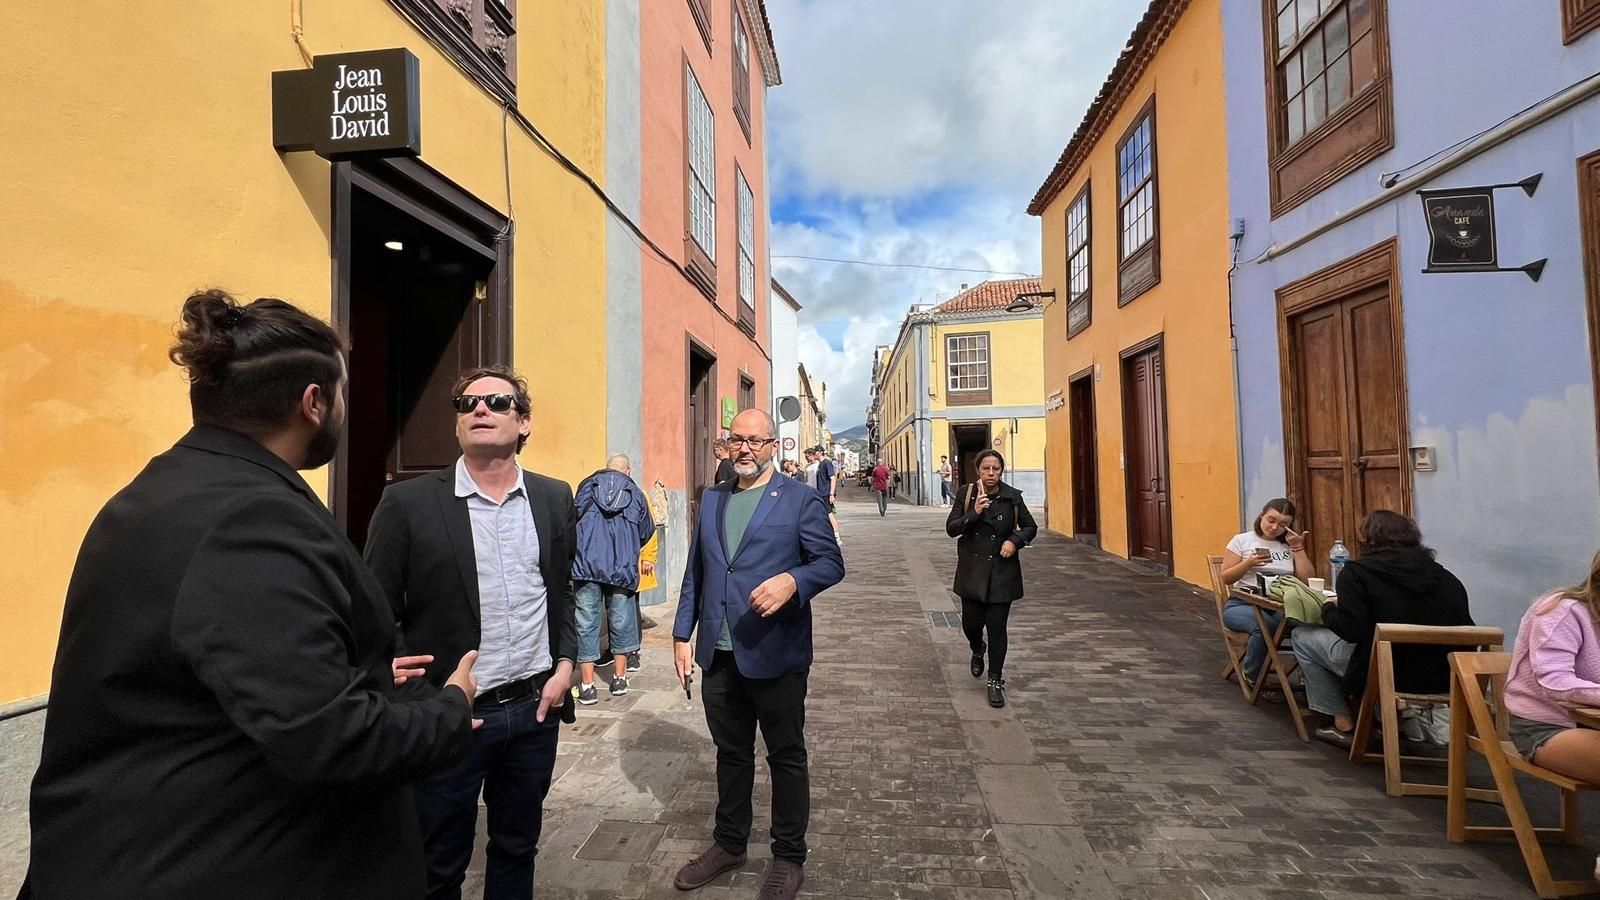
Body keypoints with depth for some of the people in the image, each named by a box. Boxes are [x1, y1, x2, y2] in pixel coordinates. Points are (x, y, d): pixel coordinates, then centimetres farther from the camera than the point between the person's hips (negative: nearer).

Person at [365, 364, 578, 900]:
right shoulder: (408, 503, -9)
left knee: (517, 850, 21)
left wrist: (564, 665, 1)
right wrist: (425, 706, -11)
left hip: (535, 707, 3)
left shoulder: (554, 499, 2)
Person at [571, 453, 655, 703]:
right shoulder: (635, 493, 12)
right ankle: (619, 678, 23)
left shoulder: (586, 486, 12)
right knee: (621, 621, 13)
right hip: (622, 567, 0)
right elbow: (647, 531, 16)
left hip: (586, 565, 0)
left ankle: (587, 686, 8)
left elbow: (573, 520, 19)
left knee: (586, 623, 5)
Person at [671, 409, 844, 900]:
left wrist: (792, 579, -28)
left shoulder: (800, 500, -5)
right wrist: (683, 634, 9)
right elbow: (695, 573, 13)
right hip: (719, 655, 5)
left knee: (786, 757, 11)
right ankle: (729, 844, 40)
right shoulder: (712, 499, 11)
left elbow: (831, 562, -8)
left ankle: (789, 858, 30)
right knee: (730, 753, 20)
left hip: (775, 655, -4)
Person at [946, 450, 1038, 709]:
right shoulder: (967, 495, -3)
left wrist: (1015, 540, -12)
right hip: (972, 570, 1)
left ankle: (996, 681, 17)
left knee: (997, 627, 1)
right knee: (971, 622, 7)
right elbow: (950, 528, -5)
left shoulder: (1012, 497, -4)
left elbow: (1030, 527, 7)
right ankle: (977, 651, 43)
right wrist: (974, 513, -20)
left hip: (1002, 572, -1)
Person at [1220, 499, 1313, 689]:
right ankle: (1253, 679, -13)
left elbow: (1307, 579, 4)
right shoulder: (1242, 540, 7)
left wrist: (1298, 548, 1)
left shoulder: (1289, 545, 16)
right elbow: (1226, 578, 3)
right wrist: (1249, 563, -12)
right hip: (1243, 604, -3)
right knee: (1265, 625, -38)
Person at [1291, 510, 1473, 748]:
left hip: (1392, 675, -7)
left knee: (1303, 637, 13)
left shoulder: (1357, 571, -9)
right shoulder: (1445, 576, 8)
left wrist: (1328, 607, 3)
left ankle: (1343, 724, 13)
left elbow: (1350, 629, -17)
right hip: (1441, 678, 7)